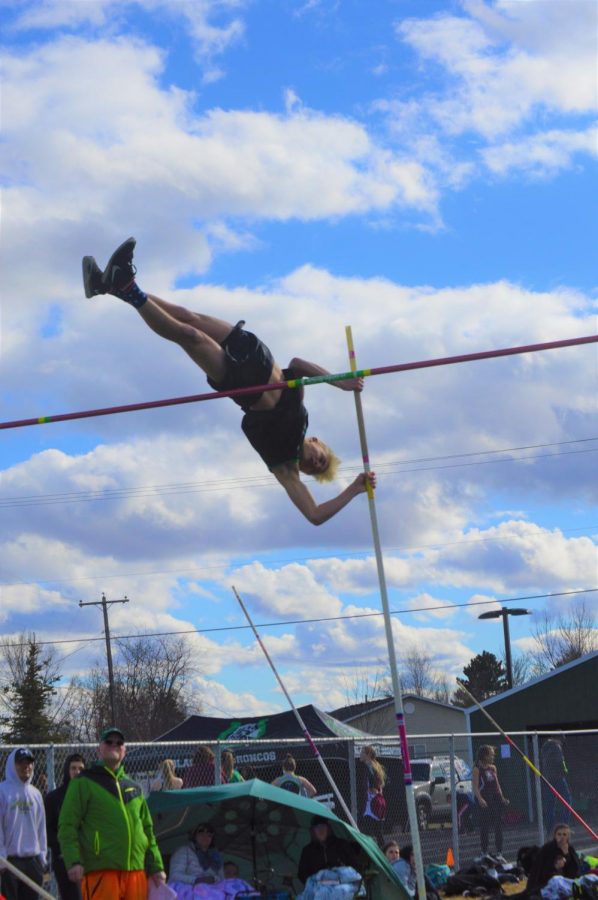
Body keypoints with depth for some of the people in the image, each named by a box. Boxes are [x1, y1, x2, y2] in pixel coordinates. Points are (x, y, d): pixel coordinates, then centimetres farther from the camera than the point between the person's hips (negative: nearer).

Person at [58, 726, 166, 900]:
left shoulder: (134, 788, 21)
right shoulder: (83, 783, 3)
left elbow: (147, 830, 25)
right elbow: (67, 826, -4)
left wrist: (156, 867, 18)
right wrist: (73, 862, -17)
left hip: (136, 871, 6)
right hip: (101, 871, -6)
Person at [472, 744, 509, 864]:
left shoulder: (493, 768, 13)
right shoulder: (477, 769, -6)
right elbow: (475, 786, -13)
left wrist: (502, 798, 11)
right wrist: (480, 799, -26)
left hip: (495, 799, 6)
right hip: (484, 802, -6)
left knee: (498, 827, 4)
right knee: (485, 827, -1)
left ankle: (499, 853, 9)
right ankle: (484, 853, 6)